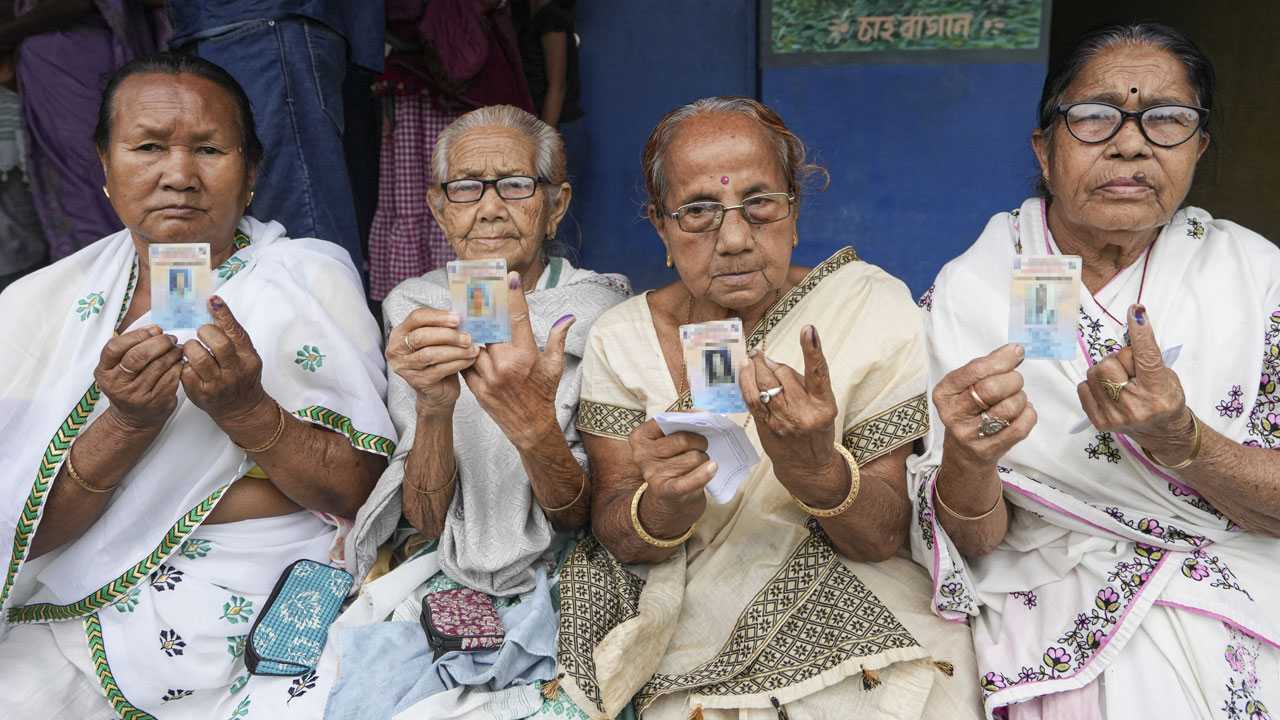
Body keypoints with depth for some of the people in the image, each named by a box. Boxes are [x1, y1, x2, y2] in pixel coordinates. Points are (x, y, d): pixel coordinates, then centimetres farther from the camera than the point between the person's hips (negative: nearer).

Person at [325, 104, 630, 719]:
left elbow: (585, 515, -10)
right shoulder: (415, 313, 2)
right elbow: (425, 520, -6)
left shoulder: (602, 315, -5)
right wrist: (432, 406, -25)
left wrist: (534, 424, -29)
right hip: (439, 574, 2)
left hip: (558, 580, -1)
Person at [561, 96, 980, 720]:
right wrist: (666, 503, -28)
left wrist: (812, 465, -31)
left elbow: (882, 537, -11)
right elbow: (615, 537, -5)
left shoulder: (871, 308, -9)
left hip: (852, 617, 2)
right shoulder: (621, 341, -4)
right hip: (687, 631, -2)